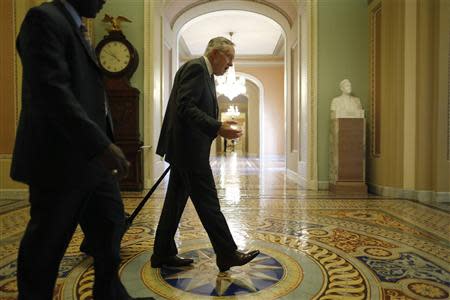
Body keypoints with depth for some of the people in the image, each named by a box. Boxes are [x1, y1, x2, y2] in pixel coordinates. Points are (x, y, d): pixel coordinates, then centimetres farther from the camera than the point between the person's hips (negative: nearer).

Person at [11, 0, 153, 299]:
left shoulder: (75, 28, 20)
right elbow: (51, 89, -23)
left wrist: (103, 145, 20)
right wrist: (100, 144, -30)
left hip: (90, 160, 10)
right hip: (61, 161, -9)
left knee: (111, 225, 14)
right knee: (46, 244, 7)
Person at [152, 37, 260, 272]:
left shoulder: (204, 73, 21)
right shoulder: (196, 67, -10)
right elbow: (185, 107, -21)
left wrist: (218, 126, 14)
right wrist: (217, 128, -26)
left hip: (184, 148, 10)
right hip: (189, 148, -10)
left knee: (176, 200, 12)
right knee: (207, 202, -3)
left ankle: (163, 254, 23)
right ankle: (227, 254, 8)